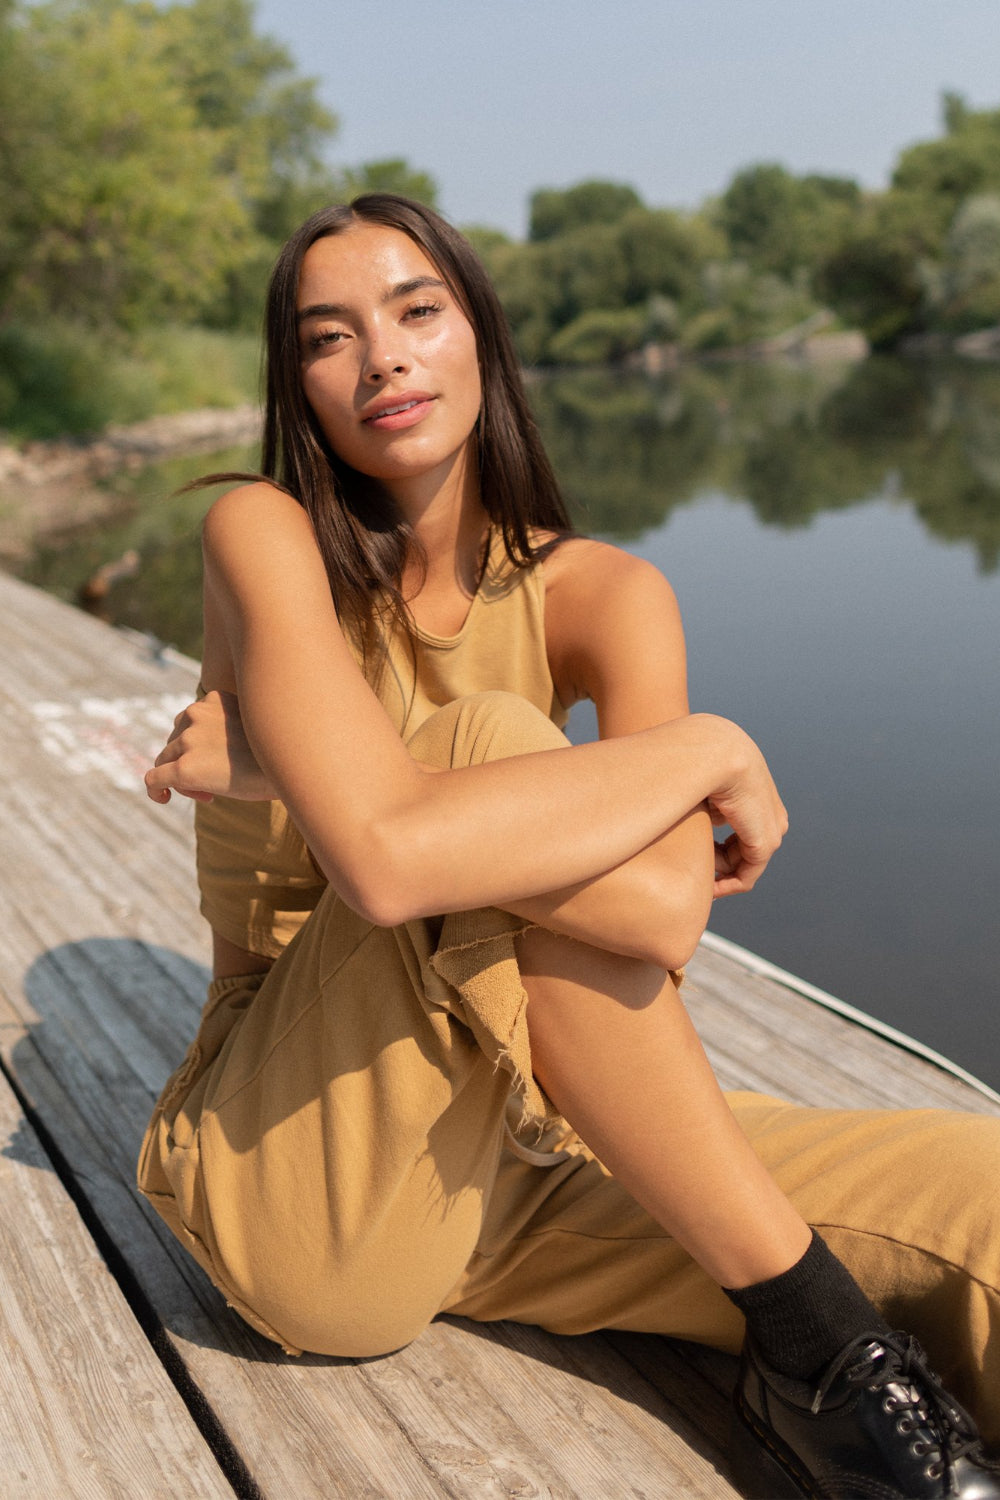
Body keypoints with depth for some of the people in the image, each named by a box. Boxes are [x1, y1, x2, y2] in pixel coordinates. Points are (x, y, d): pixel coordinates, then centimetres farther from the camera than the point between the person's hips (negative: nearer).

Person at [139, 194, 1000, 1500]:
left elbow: (664, 916, -20)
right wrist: (712, 747, -20)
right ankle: (810, 1331, -20)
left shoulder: (600, 595, -2)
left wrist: (270, 761, -20)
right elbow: (386, 859, -30)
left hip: (508, 1163, 2)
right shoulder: (263, 535, -10)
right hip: (297, 1187, -1)